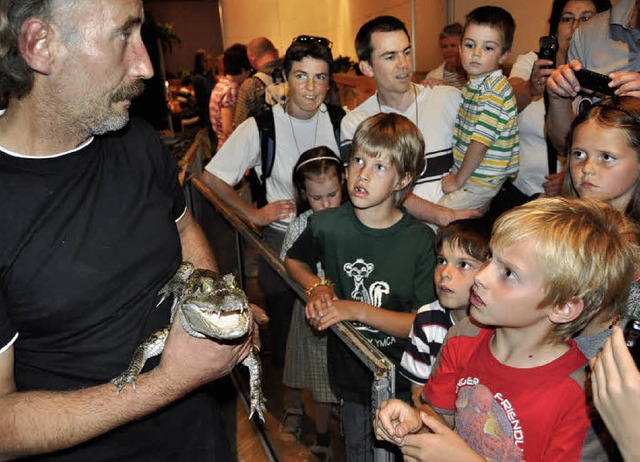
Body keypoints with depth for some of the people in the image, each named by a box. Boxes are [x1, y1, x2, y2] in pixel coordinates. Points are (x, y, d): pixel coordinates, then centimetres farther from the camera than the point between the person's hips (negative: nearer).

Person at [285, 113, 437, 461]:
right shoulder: (327, 225, -12)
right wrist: (317, 288, -10)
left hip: (404, 379, -1)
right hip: (351, 372, 1)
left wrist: (356, 309, -24)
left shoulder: (420, 240, -16)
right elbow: (293, 260, 10)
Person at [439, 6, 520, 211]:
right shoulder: (473, 85, 9)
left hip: (479, 182, -9)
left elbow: (481, 142, -23)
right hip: (466, 173, 9)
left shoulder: (494, 91, -21)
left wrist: (458, 180, -15)